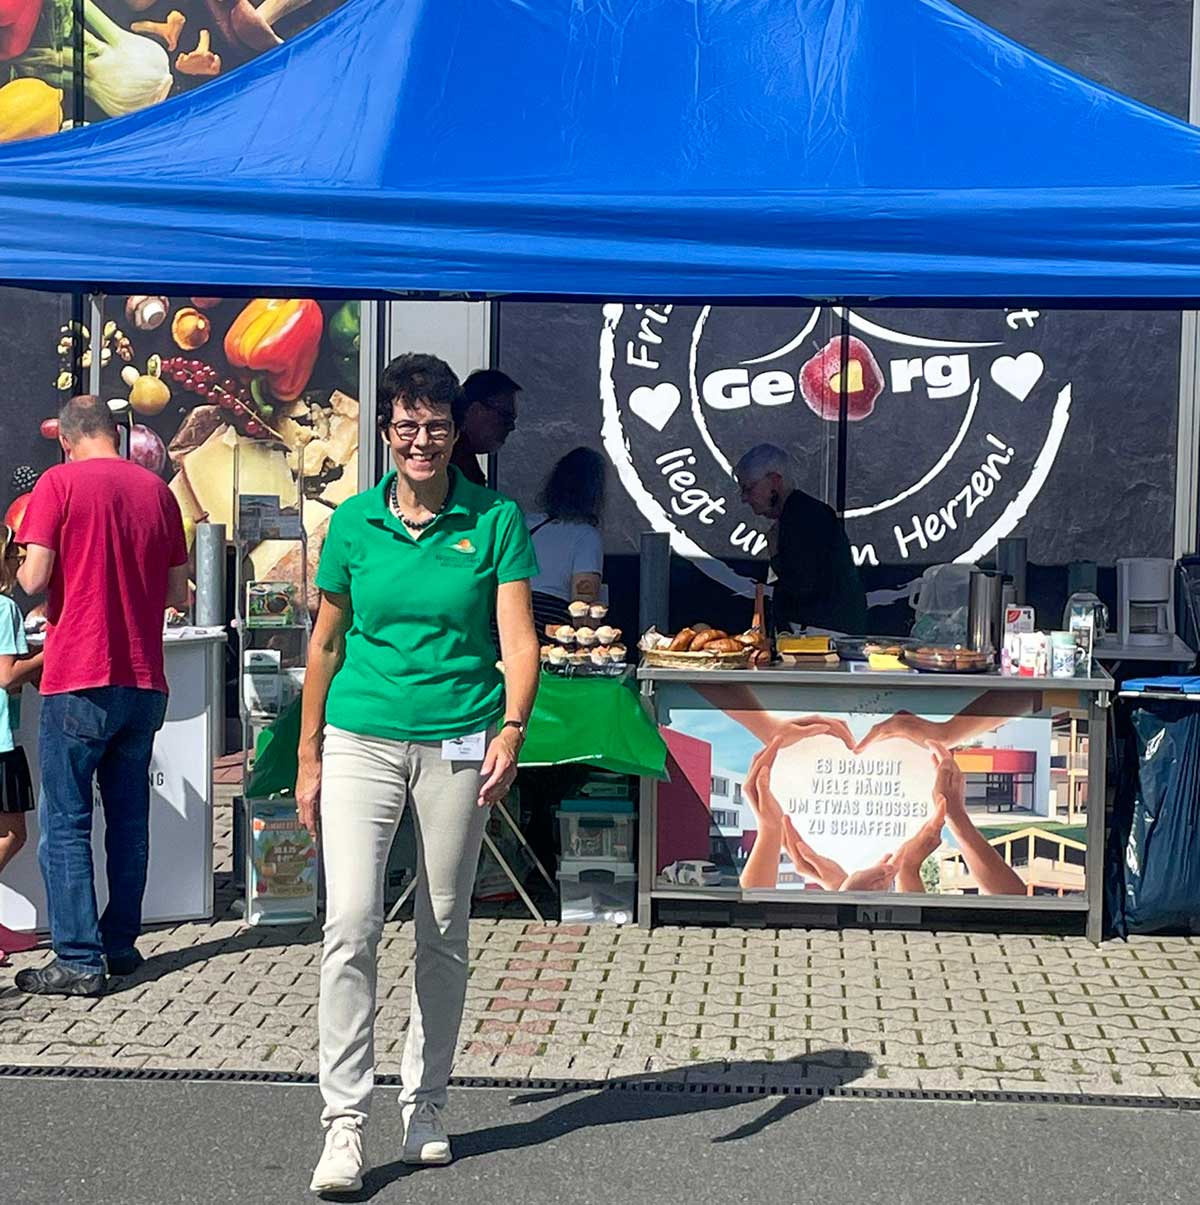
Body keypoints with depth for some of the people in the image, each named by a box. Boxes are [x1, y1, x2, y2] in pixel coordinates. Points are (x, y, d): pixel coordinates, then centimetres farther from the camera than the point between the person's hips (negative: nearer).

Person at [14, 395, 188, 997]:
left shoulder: (59, 483, -7)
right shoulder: (157, 489, 7)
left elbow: (33, 579, -13)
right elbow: (177, 593, 9)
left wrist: (24, 572, 9)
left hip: (78, 680, -5)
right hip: (144, 681, 5)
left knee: (65, 823, 1)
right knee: (129, 816, 14)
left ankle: (78, 960, -1)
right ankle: (121, 944, 21)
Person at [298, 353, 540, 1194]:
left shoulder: (495, 519, 1)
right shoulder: (354, 521, 5)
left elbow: (518, 638, -5)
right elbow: (327, 643, 11)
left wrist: (512, 728, -22)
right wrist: (308, 759, 11)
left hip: (458, 743, 0)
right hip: (361, 739, 0)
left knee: (444, 934, 8)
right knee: (351, 922, -11)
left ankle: (426, 1106, 25)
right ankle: (345, 1122, -5)